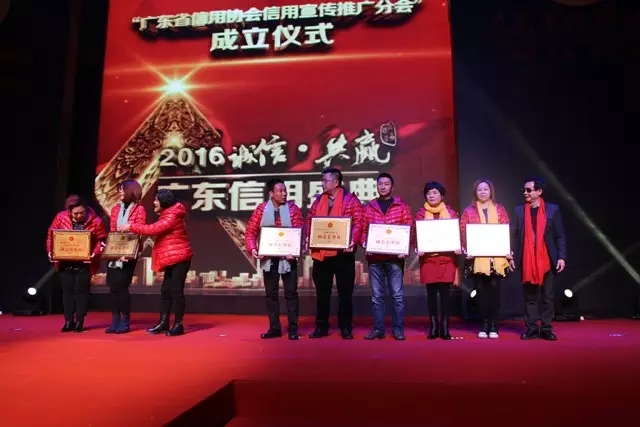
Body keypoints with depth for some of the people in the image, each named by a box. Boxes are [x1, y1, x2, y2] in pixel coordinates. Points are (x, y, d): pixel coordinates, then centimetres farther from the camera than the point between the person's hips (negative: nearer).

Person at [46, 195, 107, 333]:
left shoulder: (95, 221, -12)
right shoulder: (60, 218, -5)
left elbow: (102, 240, -8)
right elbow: (51, 235, 4)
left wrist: (94, 254, -23)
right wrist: (51, 252, -8)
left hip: (85, 263, -3)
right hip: (65, 262, 3)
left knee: (81, 290, 2)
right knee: (67, 290, 8)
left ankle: (79, 321, 13)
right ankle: (69, 321, 18)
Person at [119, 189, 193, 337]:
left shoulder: (172, 217, -17)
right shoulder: (168, 215, 19)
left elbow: (152, 229, -23)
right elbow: (156, 231, 16)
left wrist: (131, 226, -14)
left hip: (179, 258, -11)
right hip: (172, 259, 11)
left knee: (176, 291, -7)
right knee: (166, 291, 10)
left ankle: (178, 325, 0)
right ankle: (163, 323, 16)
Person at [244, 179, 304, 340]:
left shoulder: (293, 208, -4)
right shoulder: (261, 209, -1)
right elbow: (250, 231, 0)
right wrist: (252, 248, -16)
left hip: (288, 258, -2)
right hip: (268, 258, 2)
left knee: (291, 293, 2)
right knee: (271, 294, 10)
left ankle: (293, 329, 11)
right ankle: (274, 328, 21)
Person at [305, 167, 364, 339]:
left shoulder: (350, 199, -3)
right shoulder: (318, 200, 12)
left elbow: (358, 223, -8)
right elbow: (309, 220, 12)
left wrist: (353, 240, -22)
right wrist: (308, 238, -4)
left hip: (343, 252, -4)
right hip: (320, 252, 5)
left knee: (345, 292, 6)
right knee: (322, 292, 12)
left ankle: (346, 328, 17)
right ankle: (321, 327, 23)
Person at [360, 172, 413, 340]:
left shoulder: (402, 206, 7)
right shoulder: (369, 207, 11)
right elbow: (363, 229, 10)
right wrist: (364, 243, -8)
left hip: (395, 257, -2)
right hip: (374, 257, 2)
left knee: (397, 294, 2)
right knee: (376, 295, 6)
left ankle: (398, 329, 12)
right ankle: (378, 329, 14)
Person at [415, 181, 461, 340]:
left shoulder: (450, 212, 8)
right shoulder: (421, 213, 7)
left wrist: (458, 248, -9)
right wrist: (417, 248, -13)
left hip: (447, 257, 0)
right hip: (428, 258, 0)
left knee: (445, 292, 0)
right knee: (431, 293, 3)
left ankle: (445, 328, 9)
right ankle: (433, 327, 11)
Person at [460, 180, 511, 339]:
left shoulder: (499, 209, 10)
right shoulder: (468, 211, 7)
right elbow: (464, 232, 2)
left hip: (496, 257, 0)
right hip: (478, 257, 0)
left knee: (494, 288, 0)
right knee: (481, 290, 2)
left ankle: (494, 325, 9)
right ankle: (485, 324, 11)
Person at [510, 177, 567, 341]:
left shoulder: (553, 209, 2)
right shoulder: (519, 210, 6)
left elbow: (560, 236, 2)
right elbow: (514, 236, 5)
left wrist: (562, 257, -7)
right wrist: (512, 256, 0)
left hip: (547, 260, -1)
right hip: (526, 260, 1)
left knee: (547, 296, 6)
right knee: (530, 297, 7)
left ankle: (546, 329, 16)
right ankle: (531, 328, 15)